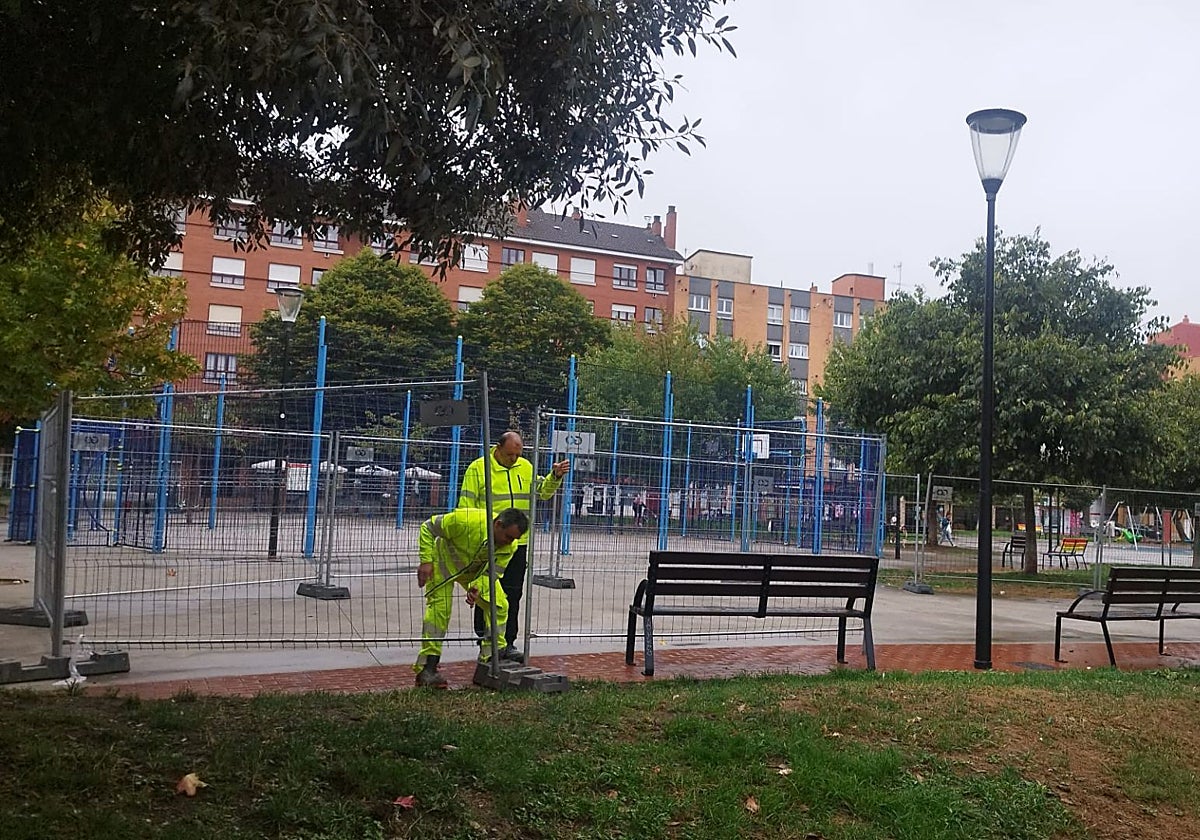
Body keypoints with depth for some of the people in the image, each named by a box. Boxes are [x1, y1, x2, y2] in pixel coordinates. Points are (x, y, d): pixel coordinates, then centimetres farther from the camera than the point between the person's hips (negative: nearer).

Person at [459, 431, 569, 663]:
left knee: (513, 596, 8)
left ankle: (508, 643, 16)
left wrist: (555, 477, -4)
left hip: (517, 544, 4)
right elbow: (466, 506, -5)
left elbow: (543, 492, 14)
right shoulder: (477, 468, -5)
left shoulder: (526, 467, 10)